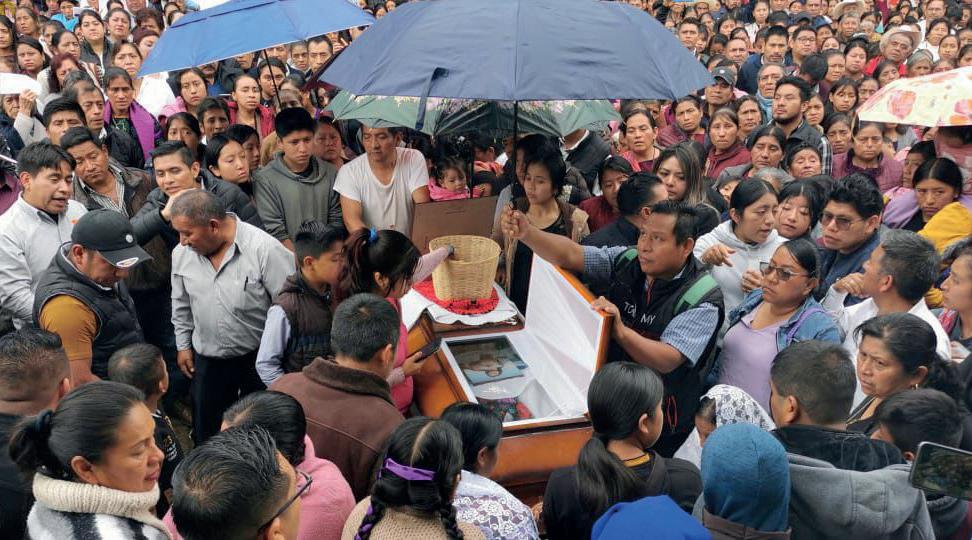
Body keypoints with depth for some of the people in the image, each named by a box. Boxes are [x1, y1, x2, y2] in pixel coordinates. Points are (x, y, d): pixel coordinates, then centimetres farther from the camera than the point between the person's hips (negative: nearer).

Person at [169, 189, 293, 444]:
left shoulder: (265, 248, -22)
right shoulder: (181, 253, -4)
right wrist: (183, 345, 15)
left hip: (259, 357, -4)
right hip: (207, 359, 4)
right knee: (206, 432, 17)